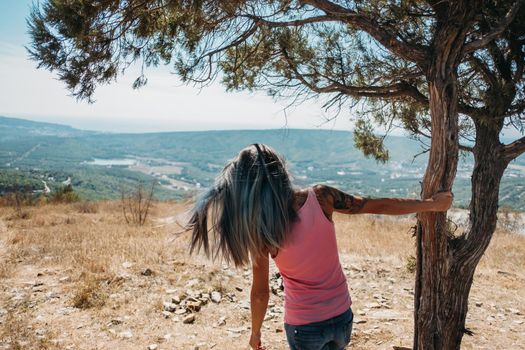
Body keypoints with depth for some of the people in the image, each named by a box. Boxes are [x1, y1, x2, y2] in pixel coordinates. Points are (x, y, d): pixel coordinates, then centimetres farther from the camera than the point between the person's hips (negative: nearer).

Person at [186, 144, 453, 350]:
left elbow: (260, 292, -11)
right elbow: (378, 206, -7)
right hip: (342, 316, 3)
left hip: (304, 326, -3)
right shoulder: (320, 197, -15)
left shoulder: (261, 229, -20)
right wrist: (431, 204, 7)